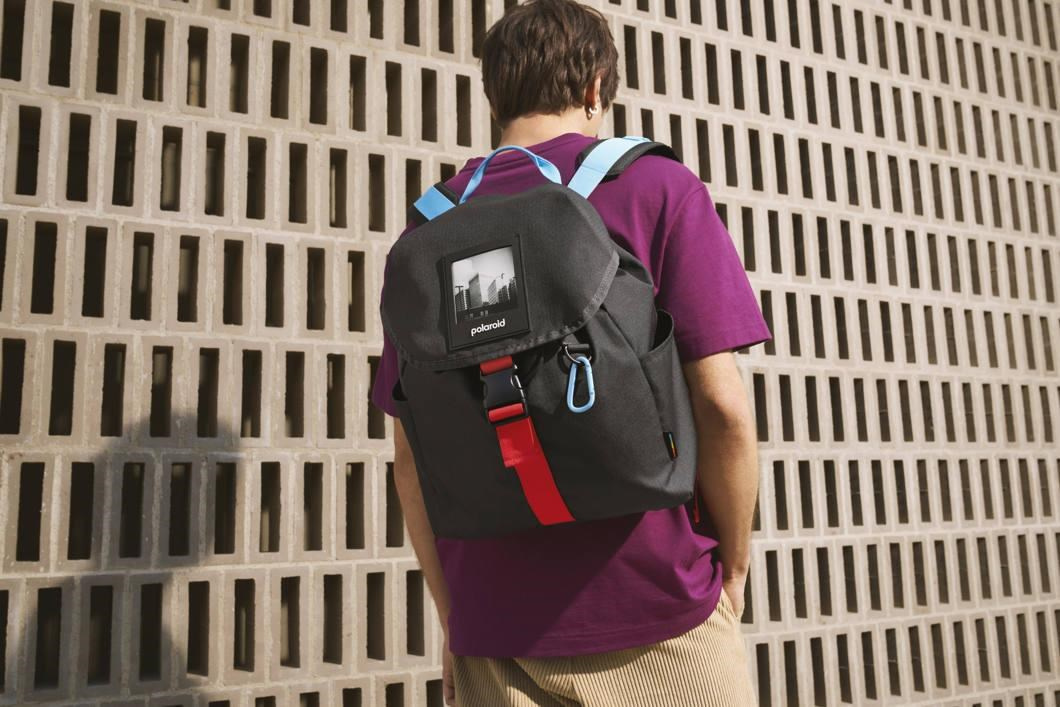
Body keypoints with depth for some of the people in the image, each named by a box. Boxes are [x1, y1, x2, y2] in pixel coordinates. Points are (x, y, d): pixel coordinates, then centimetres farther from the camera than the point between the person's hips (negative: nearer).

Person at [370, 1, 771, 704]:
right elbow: (722, 408, -12)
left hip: (495, 629, 4)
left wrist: (454, 618, 13)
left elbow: (410, 453, 5)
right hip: (657, 611, -3)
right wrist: (733, 568, 3)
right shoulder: (658, 186, -4)